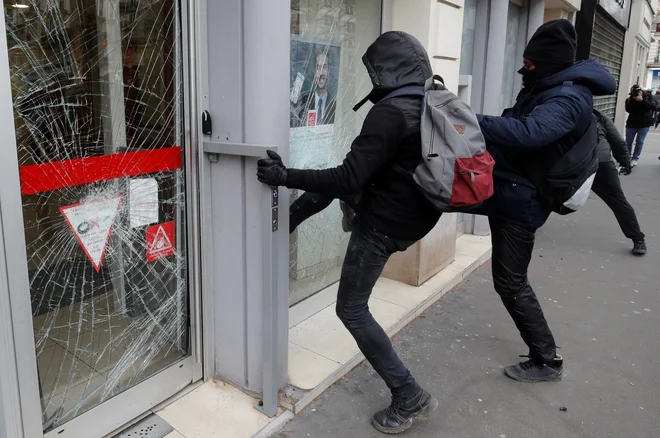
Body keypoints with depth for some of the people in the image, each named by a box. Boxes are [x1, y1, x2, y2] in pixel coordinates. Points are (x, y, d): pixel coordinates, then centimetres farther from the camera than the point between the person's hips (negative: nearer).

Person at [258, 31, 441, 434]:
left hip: (384, 223, -9)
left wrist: (285, 177, -21)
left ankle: (410, 398, 8)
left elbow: (349, 180, -27)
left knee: (352, 310, 4)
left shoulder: (389, 113, -24)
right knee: (335, 180, 25)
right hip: (417, 215, 9)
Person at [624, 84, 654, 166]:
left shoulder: (647, 96, -4)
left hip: (644, 123, -1)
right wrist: (633, 100, -26)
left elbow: (651, 106, -15)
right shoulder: (629, 100, -4)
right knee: (628, 141, 6)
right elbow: (628, 110, -17)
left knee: (639, 142, -2)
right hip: (632, 123, 1)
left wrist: (642, 100, -26)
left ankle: (635, 159, 5)